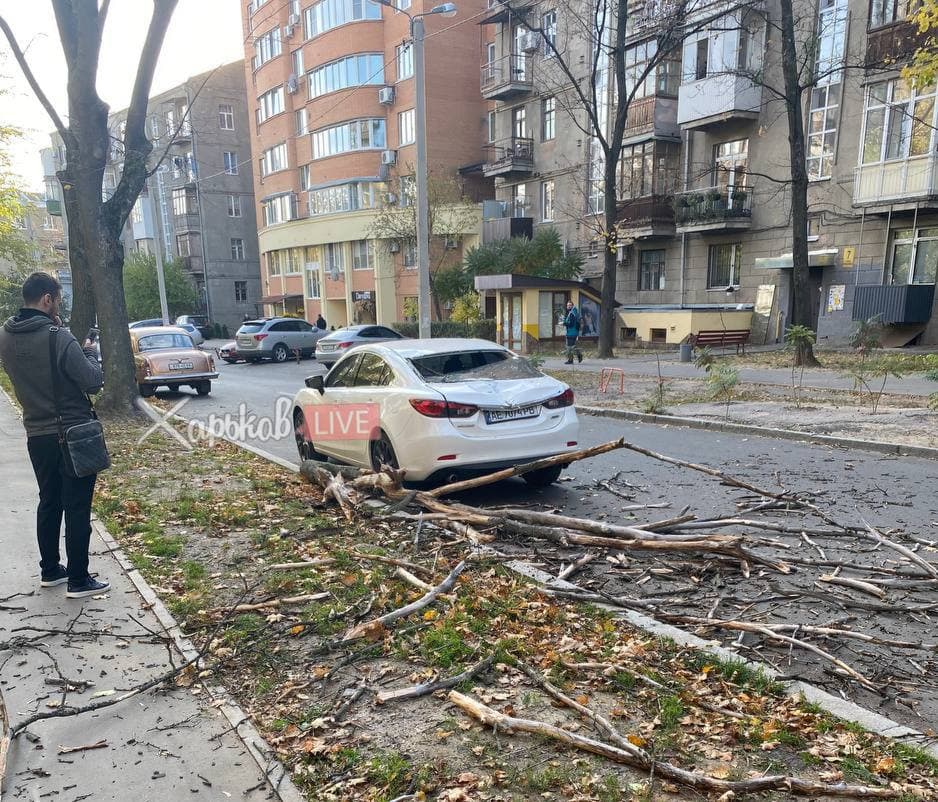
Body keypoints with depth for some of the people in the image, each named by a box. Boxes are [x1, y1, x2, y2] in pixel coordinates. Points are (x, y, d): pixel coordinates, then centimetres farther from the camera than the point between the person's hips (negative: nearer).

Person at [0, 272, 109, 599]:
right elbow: (93, 382, -17)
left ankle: (49, 570, 31)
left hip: (37, 435, 7)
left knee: (49, 502, 20)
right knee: (77, 507, 2)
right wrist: (89, 353, 1)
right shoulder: (58, 338, -20)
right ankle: (78, 580, 8)